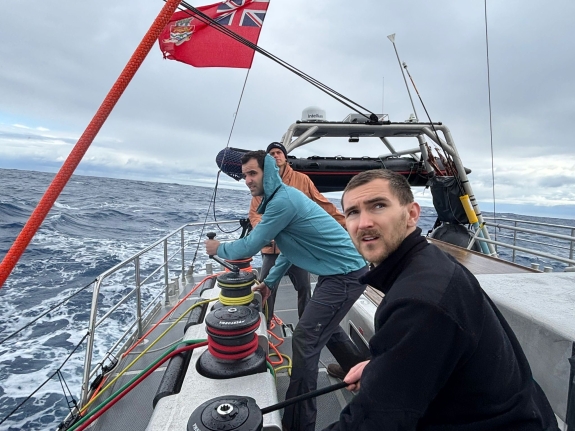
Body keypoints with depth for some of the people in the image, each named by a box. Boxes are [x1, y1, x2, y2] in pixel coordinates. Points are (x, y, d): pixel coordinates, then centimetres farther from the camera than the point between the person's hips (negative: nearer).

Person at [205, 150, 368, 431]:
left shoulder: (282, 201, -22)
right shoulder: (283, 197, 10)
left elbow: (249, 247, -16)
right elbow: (289, 250, 17)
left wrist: (219, 248, 3)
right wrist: (269, 282, 17)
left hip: (345, 274, -10)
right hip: (342, 271, 10)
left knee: (305, 340, -6)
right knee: (325, 325, 28)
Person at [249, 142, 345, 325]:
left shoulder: (301, 179, 2)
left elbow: (322, 203, 3)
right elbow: (254, 213, 1)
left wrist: (344, 222, 0)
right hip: (272, 246, 0)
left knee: (304, 288, 14)